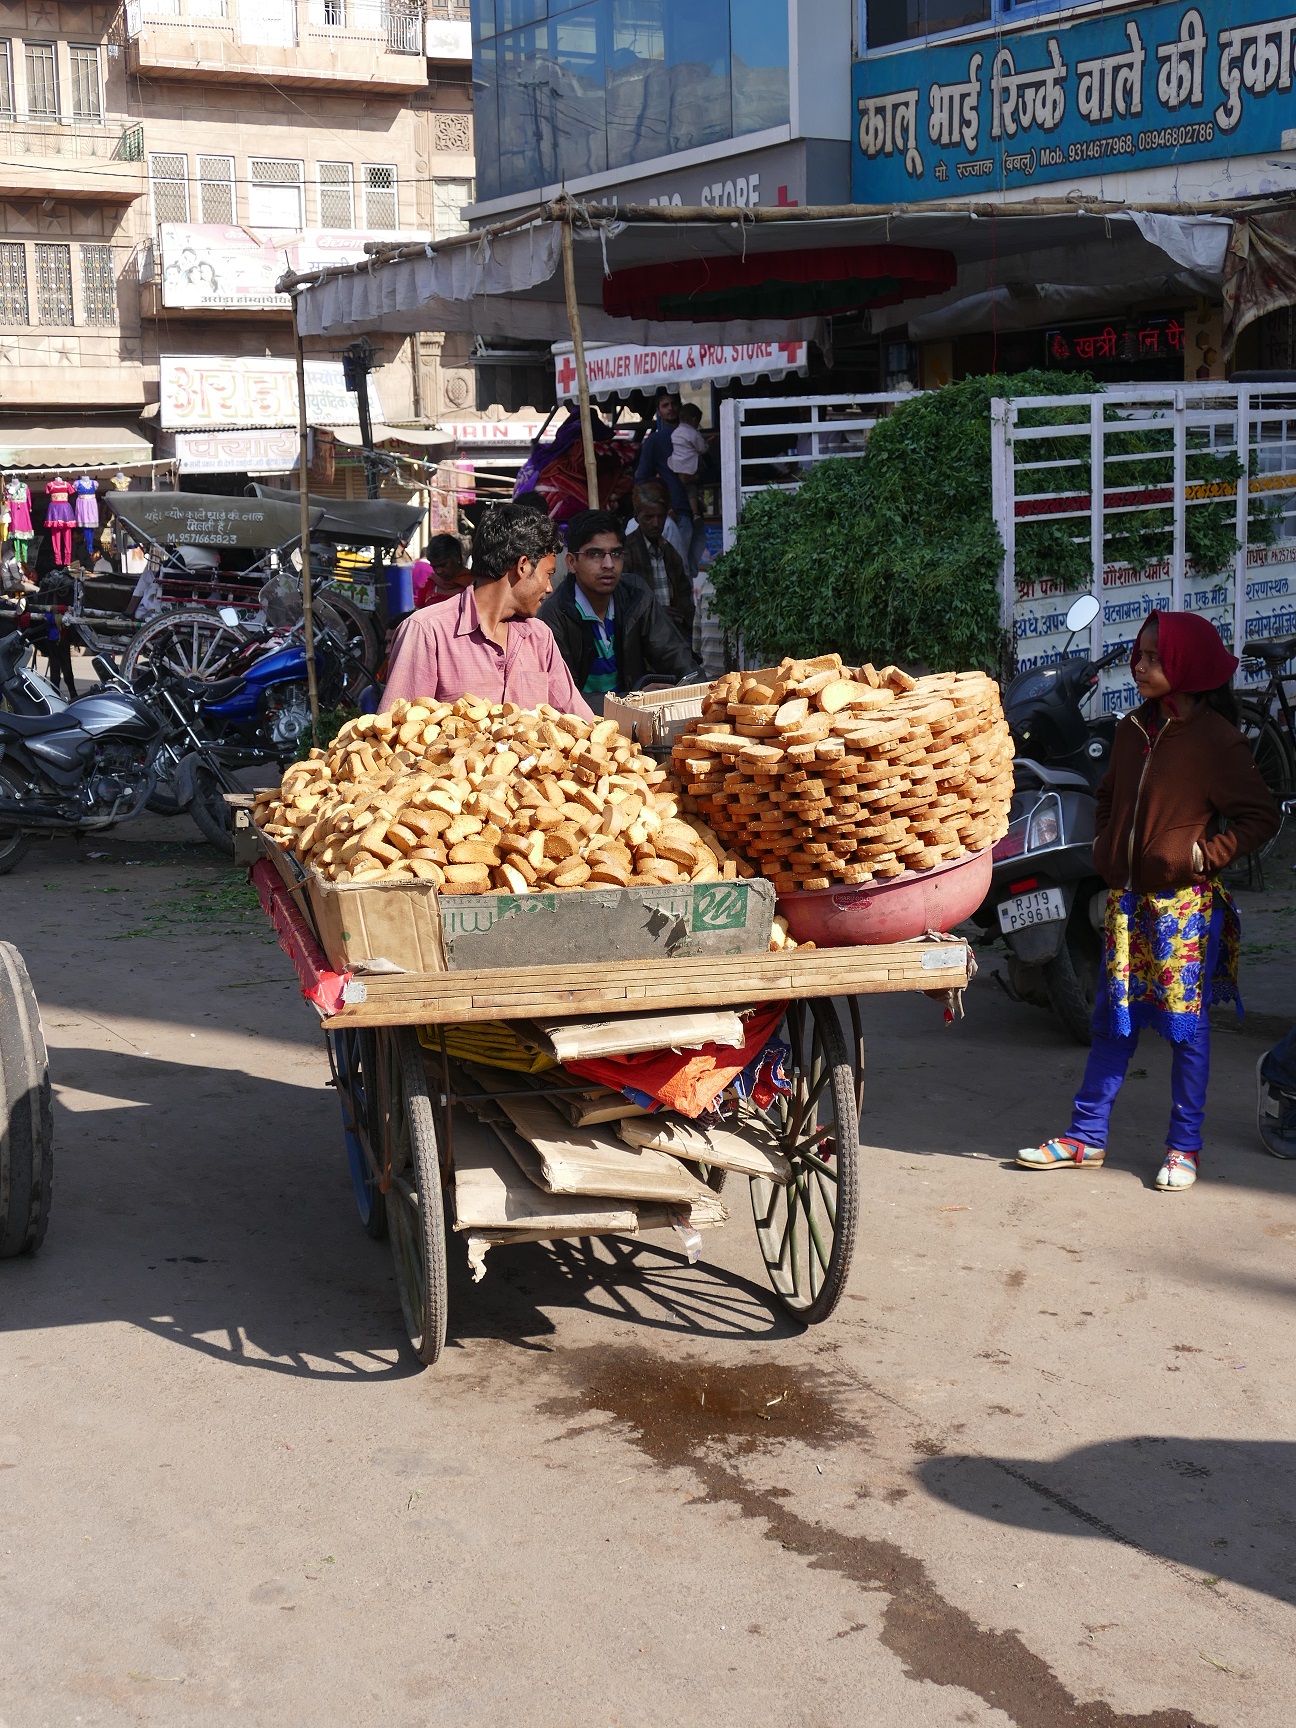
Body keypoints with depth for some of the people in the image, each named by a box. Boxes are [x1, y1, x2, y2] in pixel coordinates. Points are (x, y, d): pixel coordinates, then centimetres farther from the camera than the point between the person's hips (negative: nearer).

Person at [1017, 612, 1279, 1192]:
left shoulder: (1214, 738, -11)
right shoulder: (1133, 729, 9)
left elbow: (1260, 816, -9)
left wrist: (1204, 855, -14)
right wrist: (1105, 849, 12)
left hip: (1185, 904, -6)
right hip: (1127, 898, 6)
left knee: (1186, 1025, 3)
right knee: (1113, 1021, 11)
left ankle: (1184, 1147, 14)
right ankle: (1086, 1137, 18)